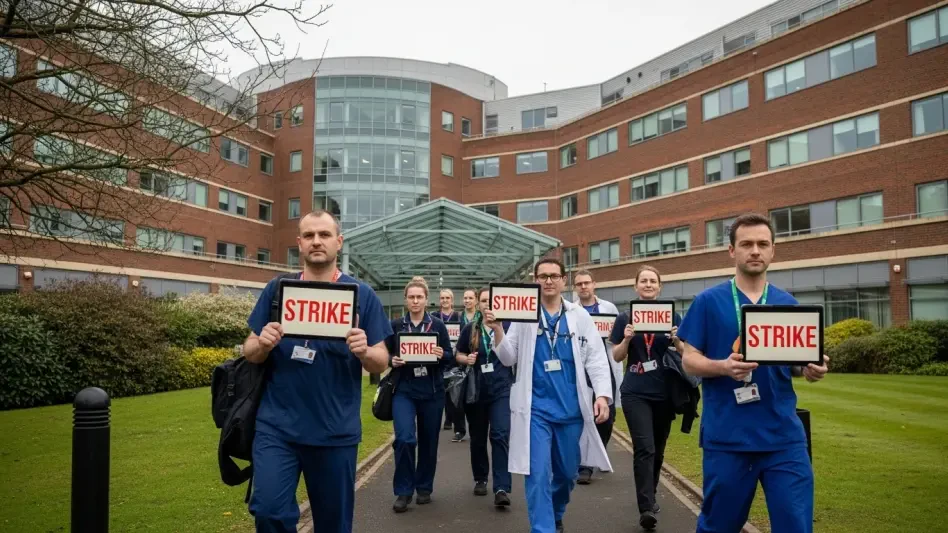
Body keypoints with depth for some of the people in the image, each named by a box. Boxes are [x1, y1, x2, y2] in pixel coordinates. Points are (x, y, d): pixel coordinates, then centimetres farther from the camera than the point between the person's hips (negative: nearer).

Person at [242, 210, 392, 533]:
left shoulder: (362, 295, -1)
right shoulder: (277, 289, 4)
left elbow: (381, 363, 0)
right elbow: (249, 352, 8)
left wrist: (364, 351, -22)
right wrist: (264, 344, -15)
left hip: (336, 430, 0)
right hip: (276, 425, 1)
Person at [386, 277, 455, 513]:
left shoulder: (438, 325, 2)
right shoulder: (395, 325, 2)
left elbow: (451, 358, 3)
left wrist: (442, 355, -18)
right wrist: (392, 361, -14)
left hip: (432, 391, 1)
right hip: (403, 390, -1)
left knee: (429, 441, 9)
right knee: (405, 438, -14)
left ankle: (424, 487, 27)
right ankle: (403, 491, 1)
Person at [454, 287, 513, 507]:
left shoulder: (508, 326, -3)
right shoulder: (470, 329, 3)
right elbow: (458, 355, 11)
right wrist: (467, 359, -11)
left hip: (502, 388, -3)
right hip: (476, 389, 3)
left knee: (500, 435, -13)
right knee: (478, 437, 14)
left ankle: (502, 489, -12)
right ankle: (480, 479, 33)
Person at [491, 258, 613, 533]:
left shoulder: (580, 316, 3)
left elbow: (596, 359, 1)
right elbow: (509, 358, 1)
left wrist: (602, 395, -10)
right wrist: (497, 330, -16)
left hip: (571, 407, 2)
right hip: (536, 407, -2)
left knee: (567, 472, 17)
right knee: (538, 475, -5)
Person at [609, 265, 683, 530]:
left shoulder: (672, 316, 4)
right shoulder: (625, 317, 2)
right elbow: (617, 357, 2)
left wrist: (677, 341, -15)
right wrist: (627, 339, -17)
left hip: (665, 393, 2)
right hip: (635, 393, -2)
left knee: (658, 450, 14)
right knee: (644, 448, -14)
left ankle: (650, 497, 34)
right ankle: (646, 508, -13)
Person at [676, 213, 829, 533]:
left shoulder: (787, 303, 8)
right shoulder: (708, 301, -2)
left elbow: (797, 360, 14)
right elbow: (689, 360, -3)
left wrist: (810, 369, -9)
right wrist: (724, 366, -22)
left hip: (784, 435, 2)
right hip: (726, 436, -2)